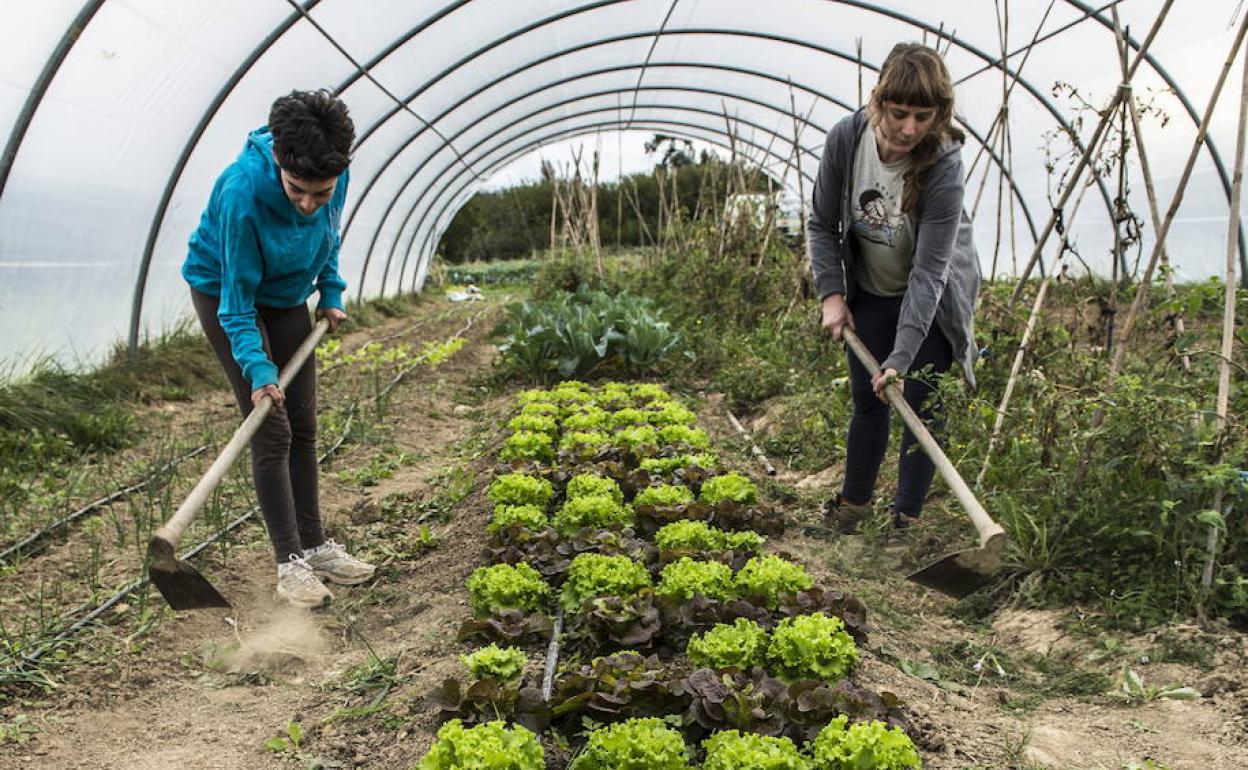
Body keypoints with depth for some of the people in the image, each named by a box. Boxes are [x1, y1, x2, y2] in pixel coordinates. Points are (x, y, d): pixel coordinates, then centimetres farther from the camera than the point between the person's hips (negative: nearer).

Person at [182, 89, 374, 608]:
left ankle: (314, 546, 17)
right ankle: (291, 562, -2)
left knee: (303, 428, 7)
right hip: (226, 293, -6)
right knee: (272, 433, -10)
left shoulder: (334, 177, -20)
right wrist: (258, 368, -35)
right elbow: (238, 298, -29)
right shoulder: (243, 191, -36)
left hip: (286, 296, 6)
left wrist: (331, 292, 1)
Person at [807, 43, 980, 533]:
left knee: (922, 401, -2)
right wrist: (830, 293, -14)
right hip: (870, 291, 3)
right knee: (866, 397, 10)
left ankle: (907, 515, 13)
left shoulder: (944, 165, -29)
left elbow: (929, 271, -32)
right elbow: (823, 225, -5)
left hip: (933, 299, -3)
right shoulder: (846, 138, -20)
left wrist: (902, 356, -36)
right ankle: (854, 499, 29)